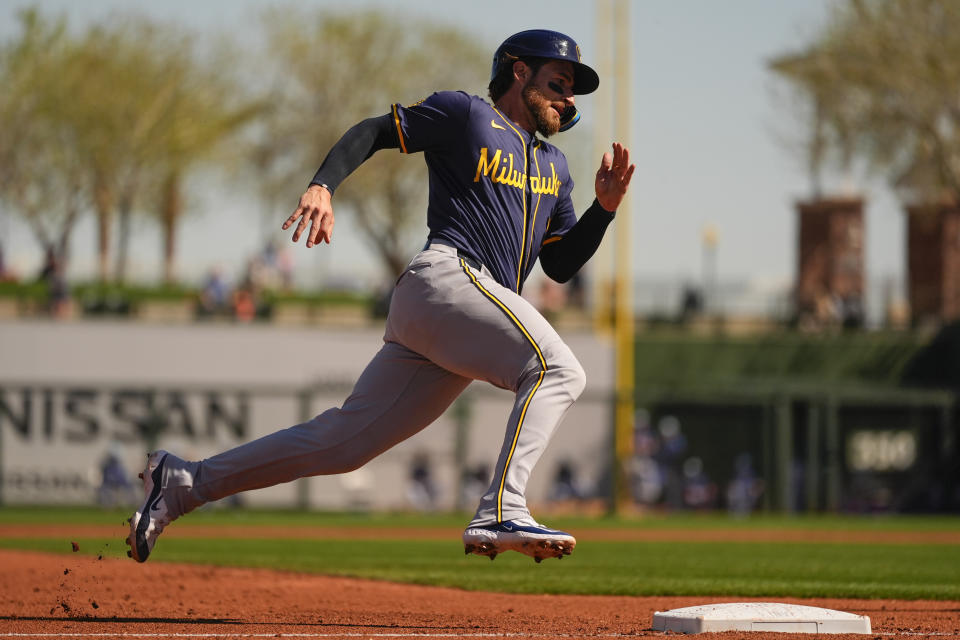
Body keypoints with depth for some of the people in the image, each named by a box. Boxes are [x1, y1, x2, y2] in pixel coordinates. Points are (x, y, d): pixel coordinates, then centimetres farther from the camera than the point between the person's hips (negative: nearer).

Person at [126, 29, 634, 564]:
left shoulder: (553, 164, 28)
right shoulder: (466, 114, 8)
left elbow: (561, 265, 26)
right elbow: (373, 132, 6)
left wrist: (605, 207, 11)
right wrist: (322, 187, -10)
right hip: (447, 275, -7)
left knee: (343, 442, 2)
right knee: (559, 369, -24)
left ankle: (185, 482, 7)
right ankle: (501, 514, -36)